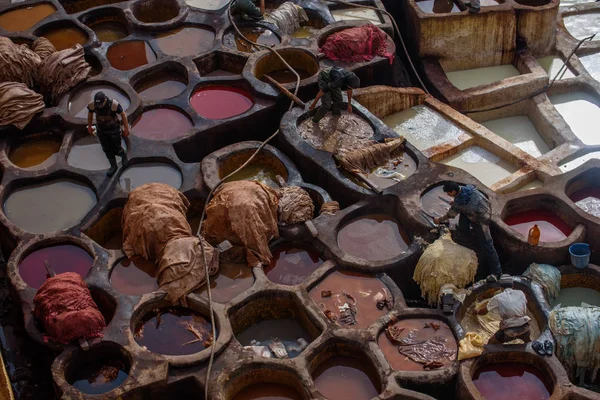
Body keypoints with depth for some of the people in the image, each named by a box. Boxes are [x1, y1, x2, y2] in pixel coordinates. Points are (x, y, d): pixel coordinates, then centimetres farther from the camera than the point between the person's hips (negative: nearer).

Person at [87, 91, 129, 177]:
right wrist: (89, 126, 13)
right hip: (101, 130, 3)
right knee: (107, 150, 12)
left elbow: (123, 114, -16)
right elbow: (90, 113, 1)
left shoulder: (114, 104, -32)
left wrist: (126, 128, -9)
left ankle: (123, 155, 38)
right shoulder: (92, 105, -22)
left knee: (116, 149, 3)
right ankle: (113, 166, 34)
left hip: (114, 129, -3)